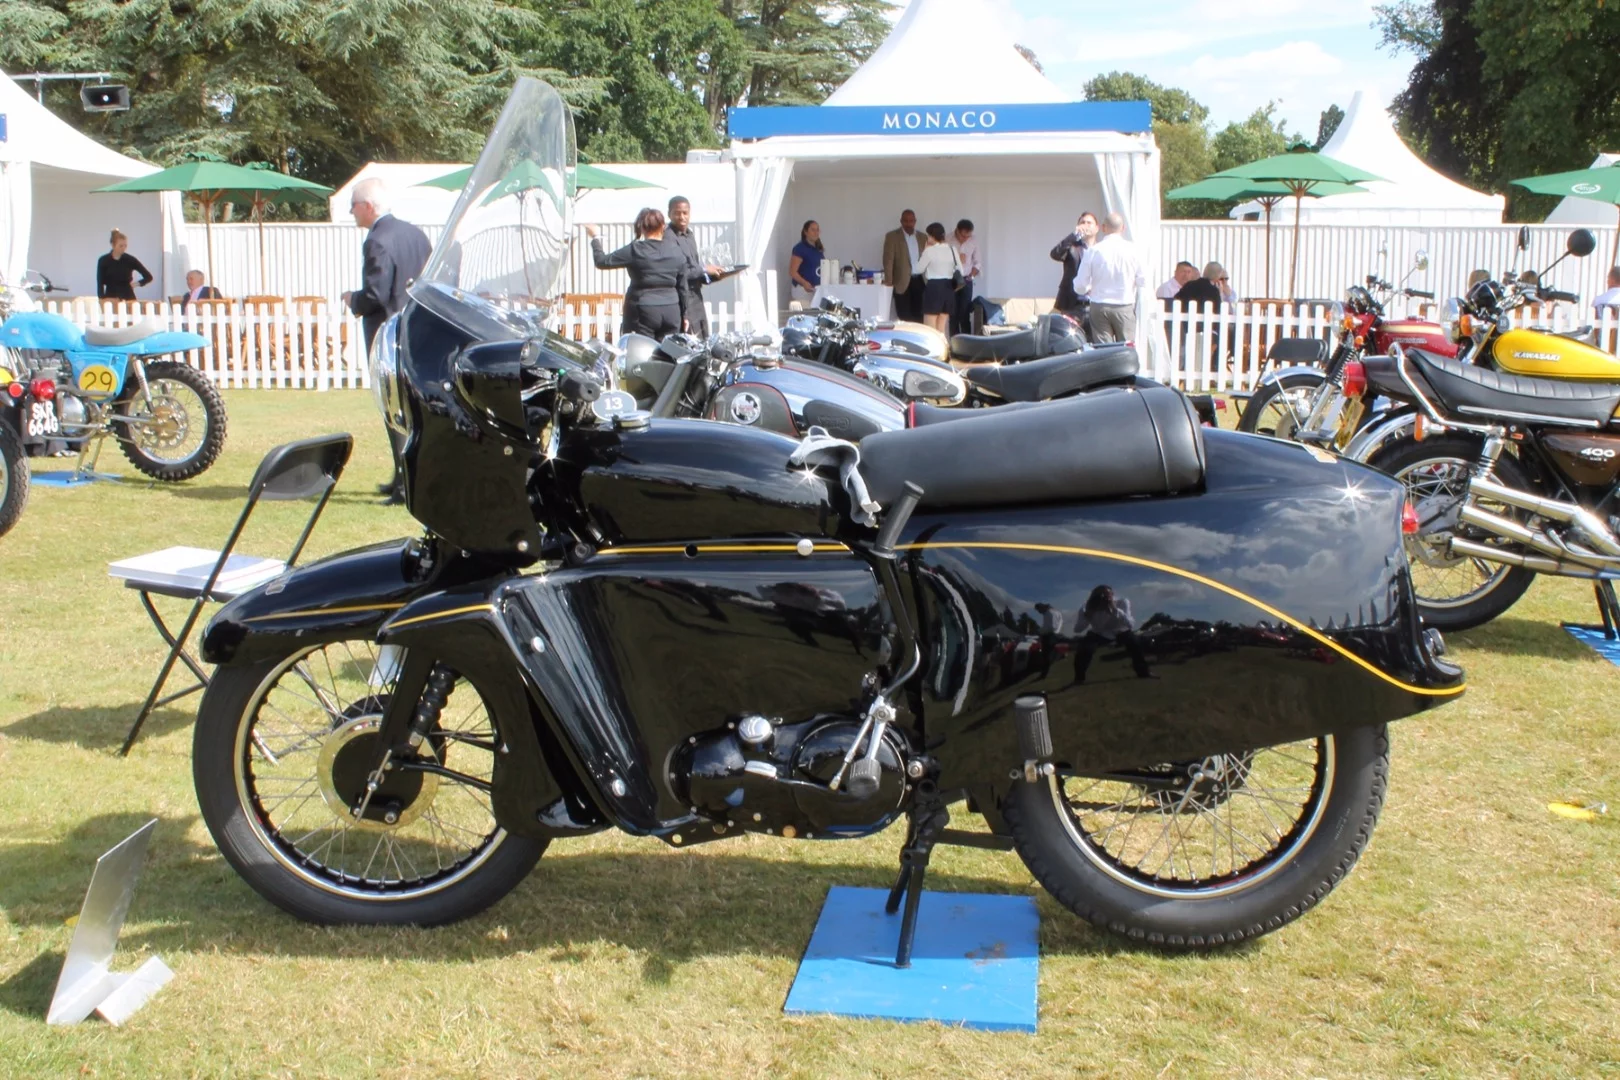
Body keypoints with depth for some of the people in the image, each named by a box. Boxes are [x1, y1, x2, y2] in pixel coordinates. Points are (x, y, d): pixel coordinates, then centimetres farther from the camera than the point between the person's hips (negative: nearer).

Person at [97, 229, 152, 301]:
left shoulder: (130, 259, 1)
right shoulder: (103, 261, 1)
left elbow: (148, 277, 4)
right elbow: (100, 284, -1)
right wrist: (103, 299, -14)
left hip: (128, 298, 0)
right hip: (110, 300, 0)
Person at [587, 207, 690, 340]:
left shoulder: (634, 250, -7)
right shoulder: (676, 252, 4)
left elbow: (602, 261, 0)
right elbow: (682, 287, 9)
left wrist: (596, 238, 15)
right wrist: (686, 314, 17)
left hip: (644, 311, -3)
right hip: (671, 311, 4)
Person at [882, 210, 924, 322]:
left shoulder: (922, 237, 13)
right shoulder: (892, 237, 0)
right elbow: (888, 261, -5)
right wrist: (889, 283, -14)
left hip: (920, 281, 4)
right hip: (903, 282, -4)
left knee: (919, 317, 4)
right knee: (904, 318, -5)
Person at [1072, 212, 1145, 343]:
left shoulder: (1093, 250, -5)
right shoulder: (1132, 249, -5)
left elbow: (1079, 286, -2)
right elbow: (1142, 281, 2)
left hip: (1100, 308, 0)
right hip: (1125, 307, 0)